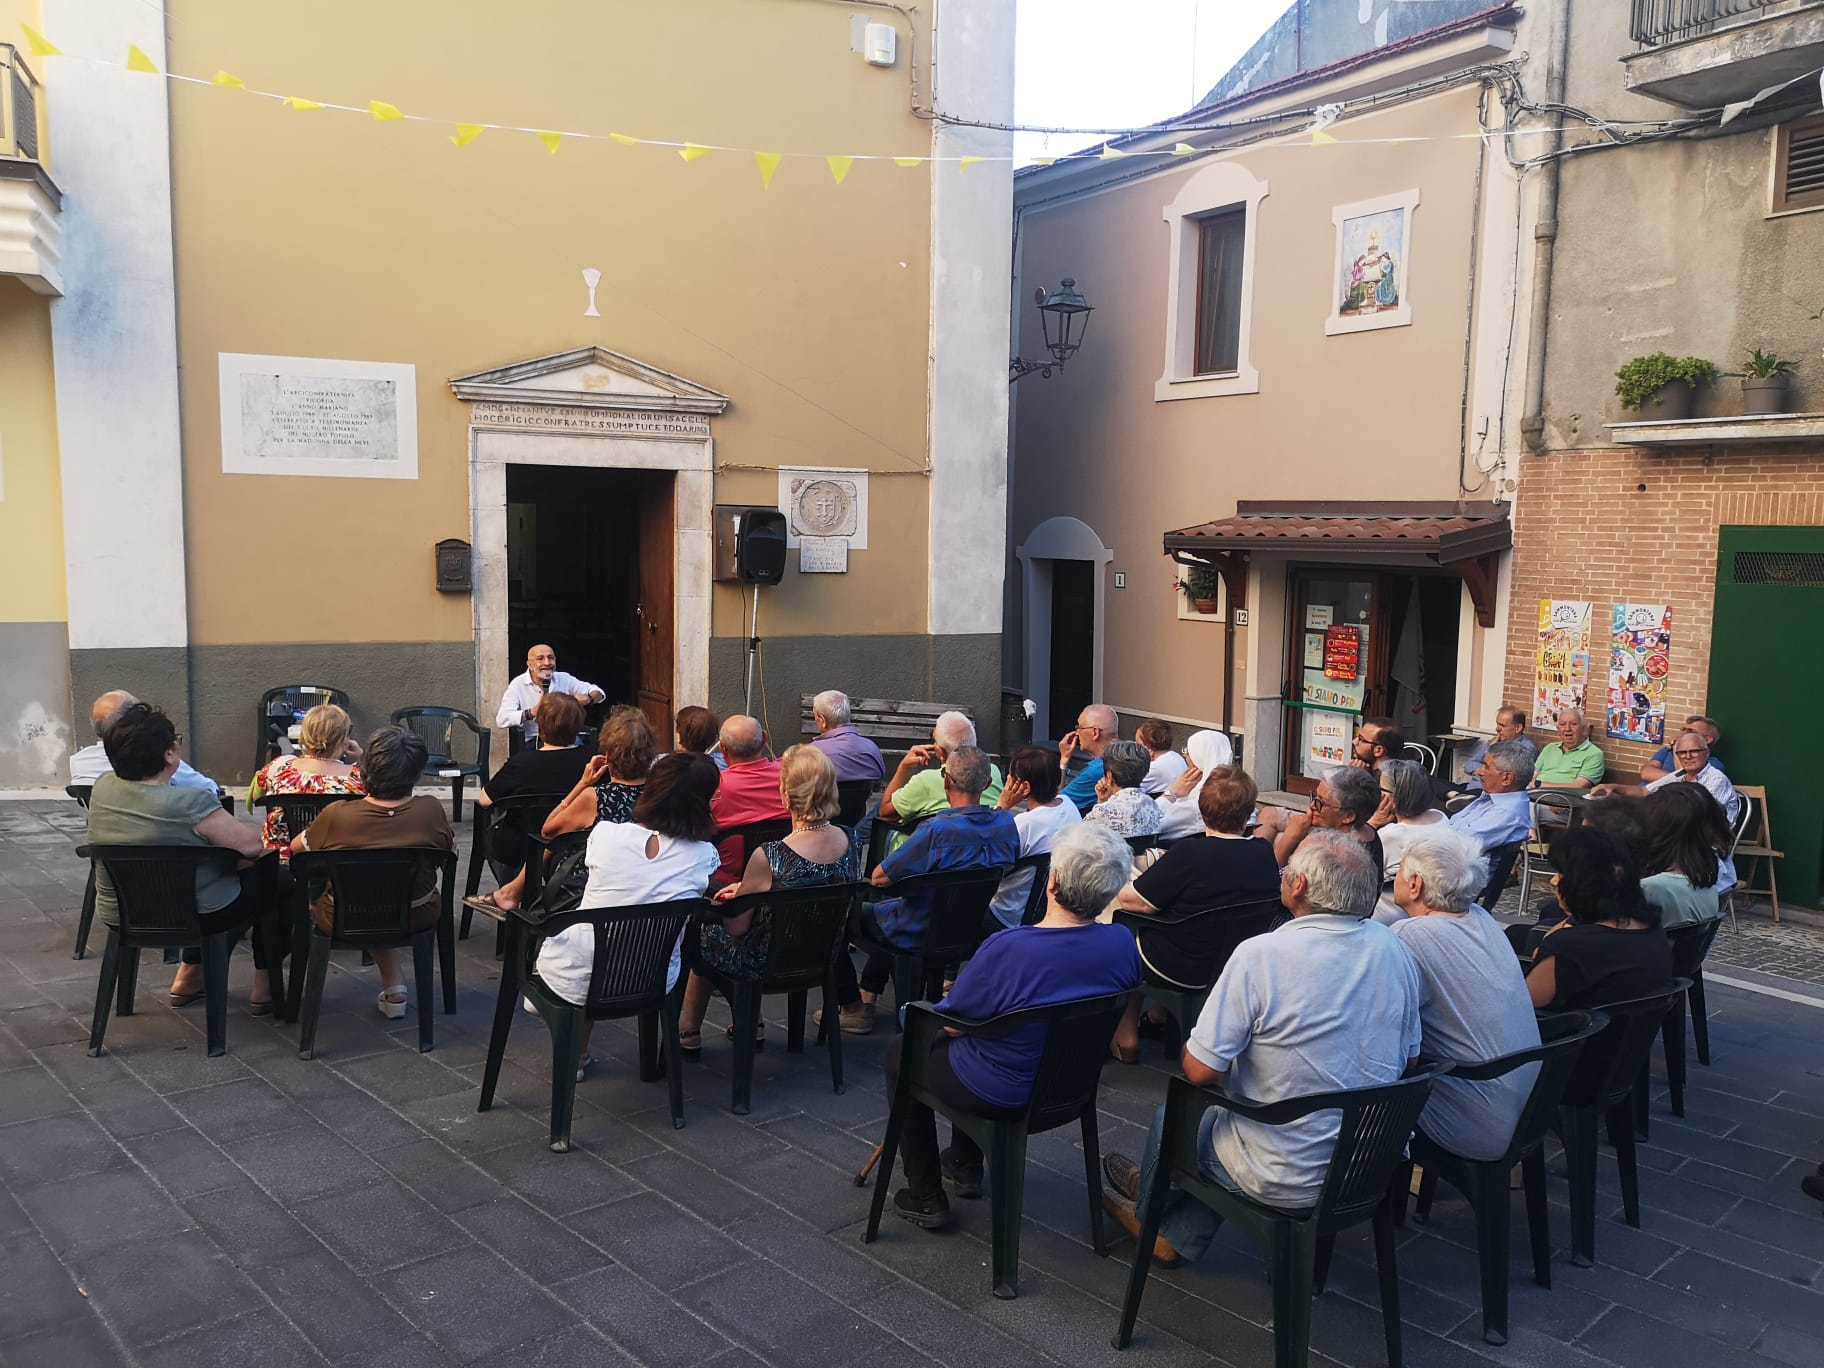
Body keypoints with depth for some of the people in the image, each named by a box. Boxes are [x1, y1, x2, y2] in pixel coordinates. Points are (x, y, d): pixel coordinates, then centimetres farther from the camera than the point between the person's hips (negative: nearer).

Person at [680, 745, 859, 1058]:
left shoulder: (769, 857, -32)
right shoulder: (847, 841, -12)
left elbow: (737, 928, -17)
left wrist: (732, 897, 4)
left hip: (770, 966, -6)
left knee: (702, 933, 22)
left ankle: (689, 1035, 37)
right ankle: (750, 1024, 35)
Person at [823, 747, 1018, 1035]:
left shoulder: (937, 830, -32)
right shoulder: (1007, 823, -12)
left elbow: (879, 878, -23)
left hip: (922, 934, -7)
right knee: (889, 905, 34)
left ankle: (852, 1008, 23)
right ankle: (867, 996, 36)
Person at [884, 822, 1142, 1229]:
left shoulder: (1007, 948, -31)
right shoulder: (1123, 944, -15)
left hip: (1001, 1095, -6)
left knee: (901, 1050, 21)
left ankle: (925, 1198, 26)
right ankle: (965, 1167, 45)